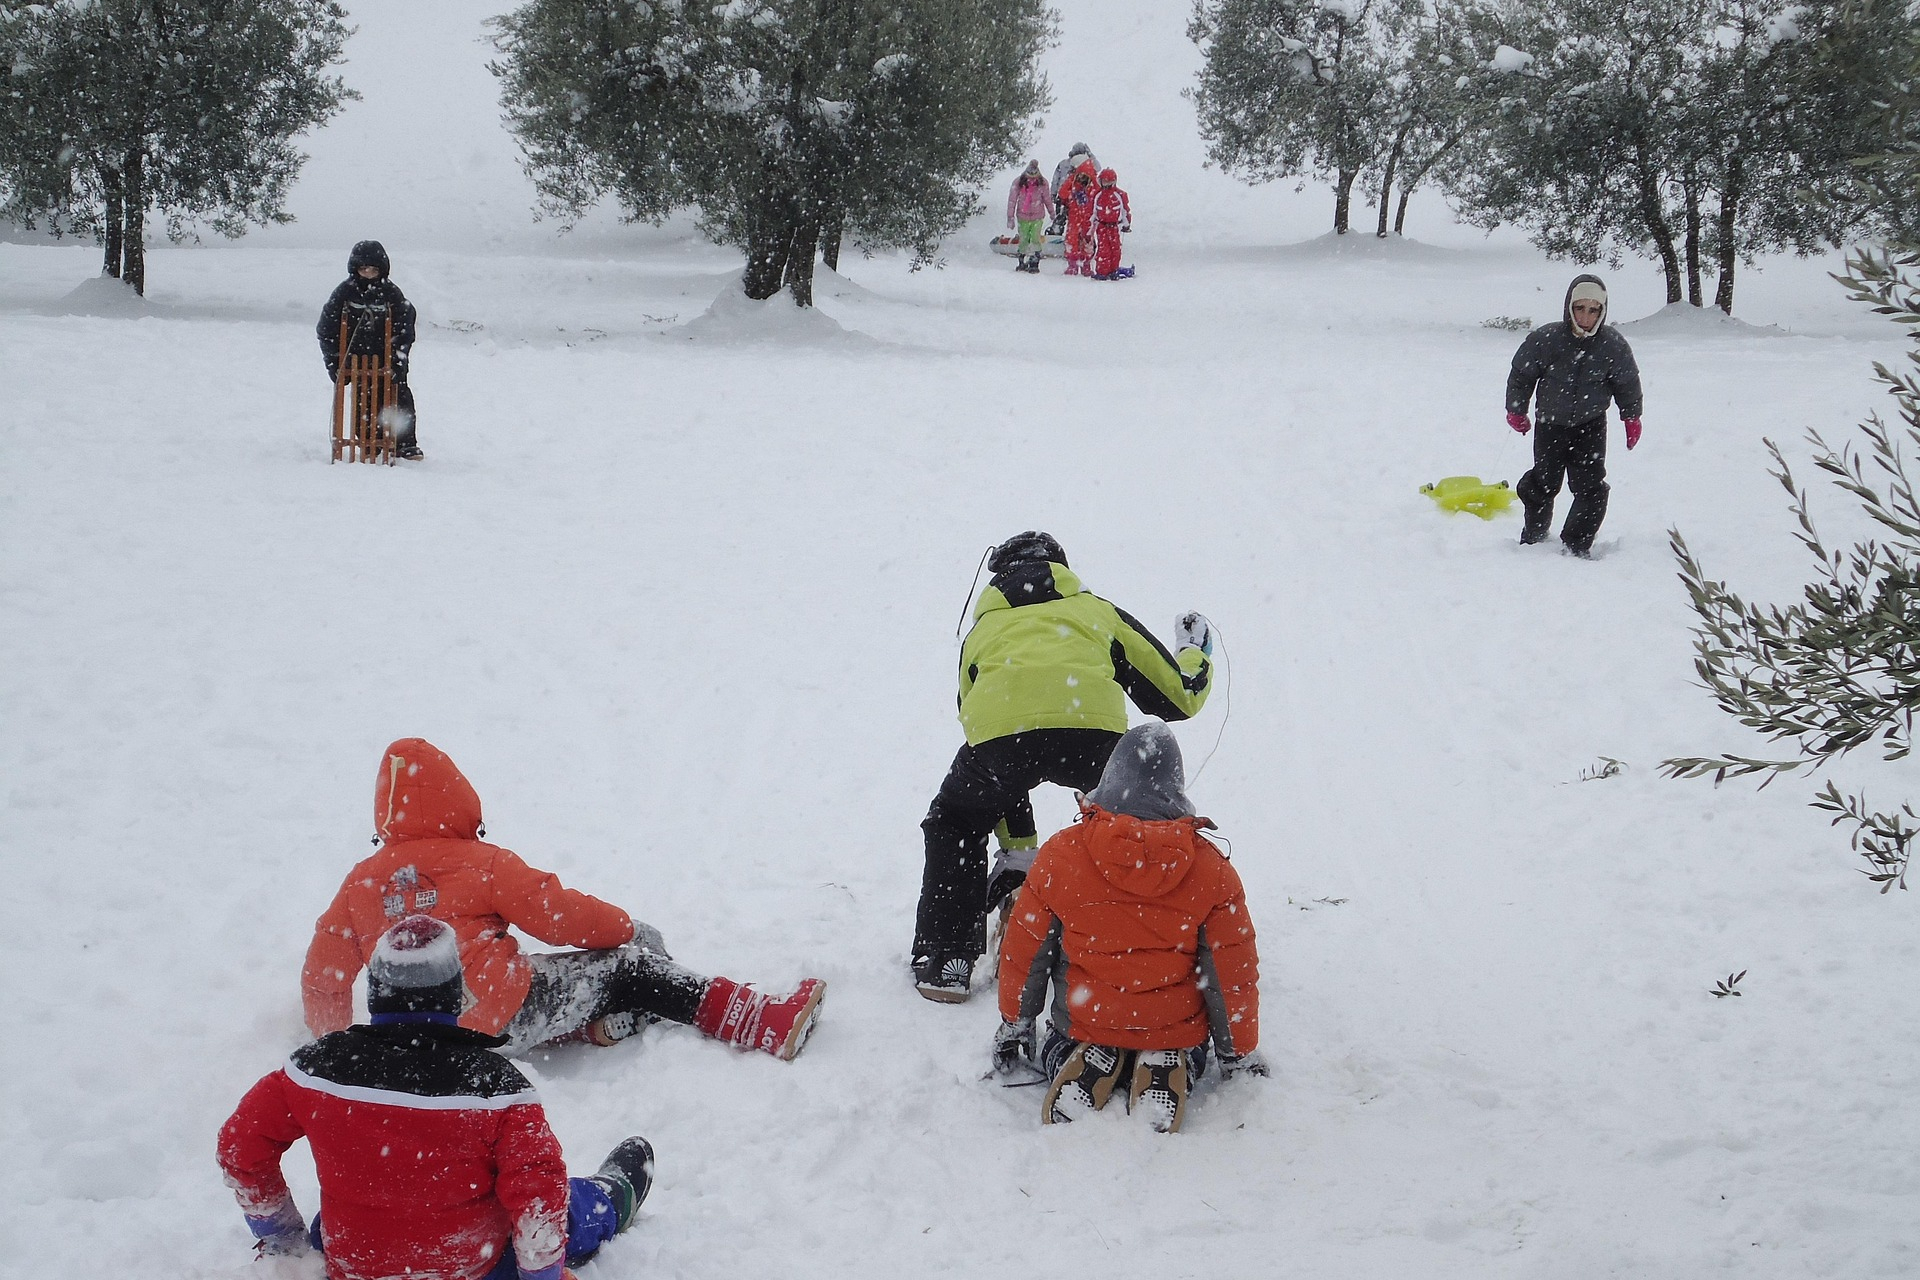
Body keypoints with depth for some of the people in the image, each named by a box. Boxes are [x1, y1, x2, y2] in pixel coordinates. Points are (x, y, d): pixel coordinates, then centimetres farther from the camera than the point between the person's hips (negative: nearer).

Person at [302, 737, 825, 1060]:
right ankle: (770, 1025, -5)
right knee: (631, 966, -1)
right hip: (504, 1019, -7)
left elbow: (323, 973, 10)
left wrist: (331, 1040, 26)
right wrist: (621, 927, 12)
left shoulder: (361, 881, 7)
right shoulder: (479, 862, -7)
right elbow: (557, 913, -6)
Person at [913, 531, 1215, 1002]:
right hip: (1091, 724, 0)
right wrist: (1196, 654, 60)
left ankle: (944, 961, 22)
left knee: (953, 823, 30)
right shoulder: (1096, 610, 35)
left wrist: (1018, 853, 46)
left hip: (1000, 728, 1)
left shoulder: (983, 631, 39)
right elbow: (1178, 696, 35)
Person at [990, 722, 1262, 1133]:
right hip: (1176, 1032, 0)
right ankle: (1168, 1066, 0)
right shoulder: (1211, 868, -11)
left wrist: (1013, 1028, 15)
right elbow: (1233, 970, -4)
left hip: (1082, 1024, 1)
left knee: (1058, 1048, 34)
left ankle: (1068, 1063, -1)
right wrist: (1238, 1055, 11)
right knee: (1187, 1051, 35)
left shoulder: (1061, 854, -11)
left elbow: (1024, 951, -1)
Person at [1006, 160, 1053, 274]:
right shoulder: (1018, 182, -10)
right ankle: (1022, 262, 21)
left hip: (1038, 217, -1)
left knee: (1035, 239, -9)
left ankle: (1034, 263, -4)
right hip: (1023, 217, 1)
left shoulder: (1042, 182, -7)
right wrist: (1010, 217, -4)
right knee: (1023, 240, 7)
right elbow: (1012, 200, -4)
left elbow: (1047, 198, 7)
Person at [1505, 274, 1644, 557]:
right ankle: (1533, 537, 33)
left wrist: (1632, 417, 11)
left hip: (1590, 425, 0)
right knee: (1544, 483, 9)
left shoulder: (1613, 345, -14)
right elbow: (1521, 373, -3)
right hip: (1550, 424, 0)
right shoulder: (1545, 339, -19)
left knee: (1592, 487, -9)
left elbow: (1627, 381, 4)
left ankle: (1577, 545, 3)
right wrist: (1515, 411, 6)